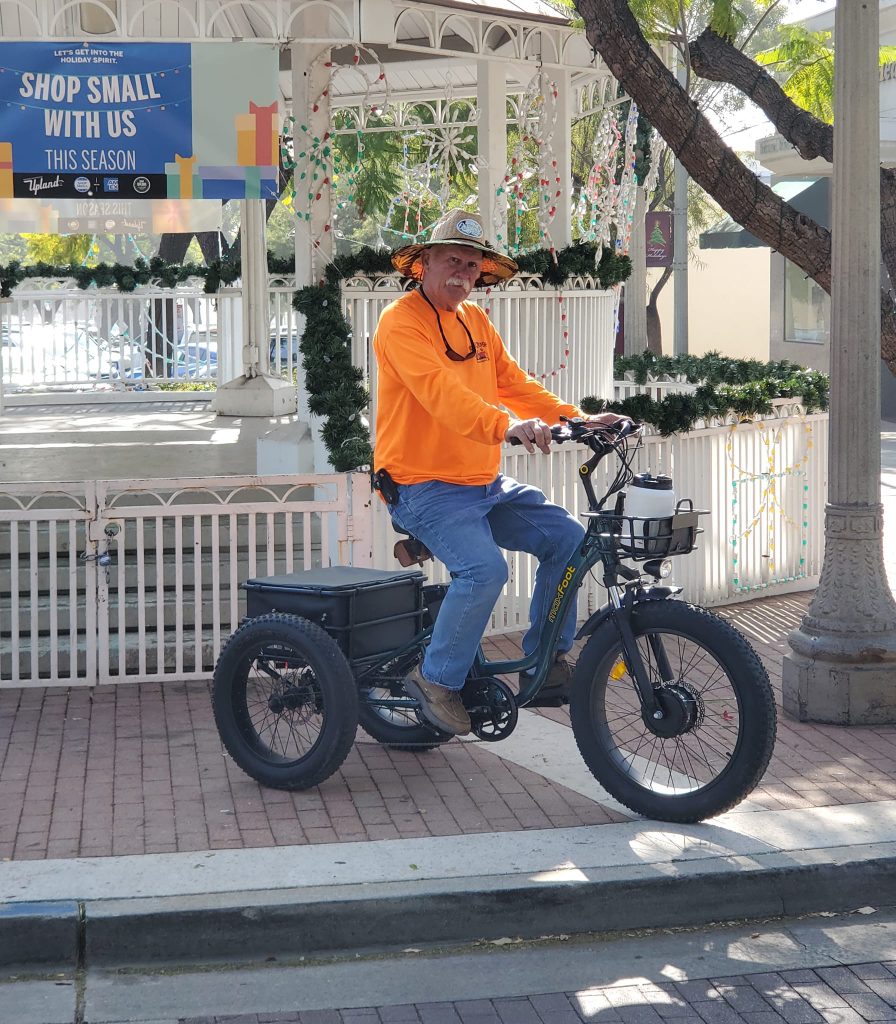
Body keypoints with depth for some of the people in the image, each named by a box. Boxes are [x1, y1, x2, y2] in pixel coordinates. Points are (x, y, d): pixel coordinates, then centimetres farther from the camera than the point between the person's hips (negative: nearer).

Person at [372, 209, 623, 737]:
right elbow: (441, 391, -29)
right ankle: (437, 680, -8)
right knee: (484, 568, -28)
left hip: (484, 485, 8)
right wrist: (506, 426, -44)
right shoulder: (403, 322, -12)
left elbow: (514, 383, 11)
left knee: (568, 537, -1)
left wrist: (579, 419, -3)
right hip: (425, 488, -8)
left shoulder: (476, 320, 15)